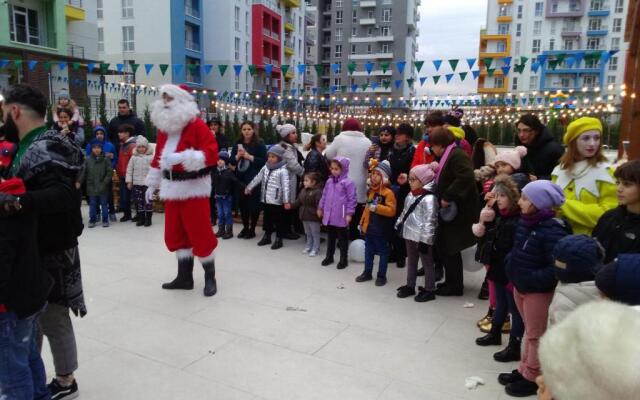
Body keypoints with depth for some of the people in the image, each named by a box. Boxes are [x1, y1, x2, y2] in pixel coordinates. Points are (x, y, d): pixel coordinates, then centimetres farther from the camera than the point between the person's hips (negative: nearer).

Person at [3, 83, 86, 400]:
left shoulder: (42, 150, -21)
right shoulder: (33, 145, 10)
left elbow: (65, 194, -35)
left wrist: (18, 201, -46)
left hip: (50, 252, -9)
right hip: (37, 247, 9)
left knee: (52, 318, 6)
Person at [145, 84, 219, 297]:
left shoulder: (197, 125, -11)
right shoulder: (163, 127, 12)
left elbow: (211, 153, -20)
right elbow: (158, 157, 21)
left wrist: (182, 157, -30)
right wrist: (152, 184, 22)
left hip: (193, 188, -7)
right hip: (172, 189, 8)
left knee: (200, 234, -2)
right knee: (176, 234, 12)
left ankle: (210, 278, 14)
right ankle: (184, 277, 25)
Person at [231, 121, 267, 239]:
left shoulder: (259, 143, -5)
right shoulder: (238, 143, 8)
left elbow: (264, 160, -12)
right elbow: (232, 161, 8)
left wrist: (249, 157, -17)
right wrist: (237, 156, -12)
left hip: (254, 179, -4)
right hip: (240, 178, 4)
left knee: (254, 203, 0)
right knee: (242, 203, 8)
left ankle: (252, 229, 13)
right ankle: (245, 227, 23)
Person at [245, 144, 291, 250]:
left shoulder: (283, 170, -14)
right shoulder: (265, 167, 8)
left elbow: (286, 186, -18)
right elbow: (258, 178, 20)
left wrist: (286, 201, -22)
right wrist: (249, 187, 26)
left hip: (276, 201, -7)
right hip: (265, 199, 7)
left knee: (278, 220, 3)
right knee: (267, 219, 17)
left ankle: (279, 239, 14)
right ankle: (267, 236, 30)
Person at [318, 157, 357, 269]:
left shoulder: (348, 183, -13)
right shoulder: (329, 181, 7)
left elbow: (352, 199, -13)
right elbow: (324, 195, 17)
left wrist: (349, 213, -15)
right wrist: (320, 208, 19)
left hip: (341, 217, -6)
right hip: (329, 216, 6)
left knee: (342, 238, 7)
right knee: (331, 237, 19)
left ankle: (343, 259, 19)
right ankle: (329, 256, 32)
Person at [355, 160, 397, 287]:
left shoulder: (388, 192, -17)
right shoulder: (371, 190, 10)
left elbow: (391, 210, -24)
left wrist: (376, 207, -31)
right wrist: (362, 222, 18)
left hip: (381, 229, -8)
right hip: (369, 227, 8)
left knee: (383, 251, 7)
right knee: (368, 250, 17)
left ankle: (381, 276, 17)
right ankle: (367, 272, 30)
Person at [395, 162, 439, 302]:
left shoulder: (429, 199, -21)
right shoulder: (411, 195, 8)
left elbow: (429, 221, -23)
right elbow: (405, 213, 19)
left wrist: (425, 240, -23)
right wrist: (399, 225, 20)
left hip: (422, 238, -9)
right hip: (410, 235, 9)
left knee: (427, 263, 6)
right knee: (411, 261, 20)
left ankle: (429, 290, 18)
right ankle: (410, 286, 33)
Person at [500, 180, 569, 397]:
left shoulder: (552, 230, -24)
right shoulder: (526, 222, 2)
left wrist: (532, 279, -25)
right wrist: (512, 264, 5)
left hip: (539, 291, -8)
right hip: (520, 286, 8)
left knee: (536, 336, 8)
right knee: (529, 332, 22)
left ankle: (533, 378, 23)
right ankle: (524, 370, 35)